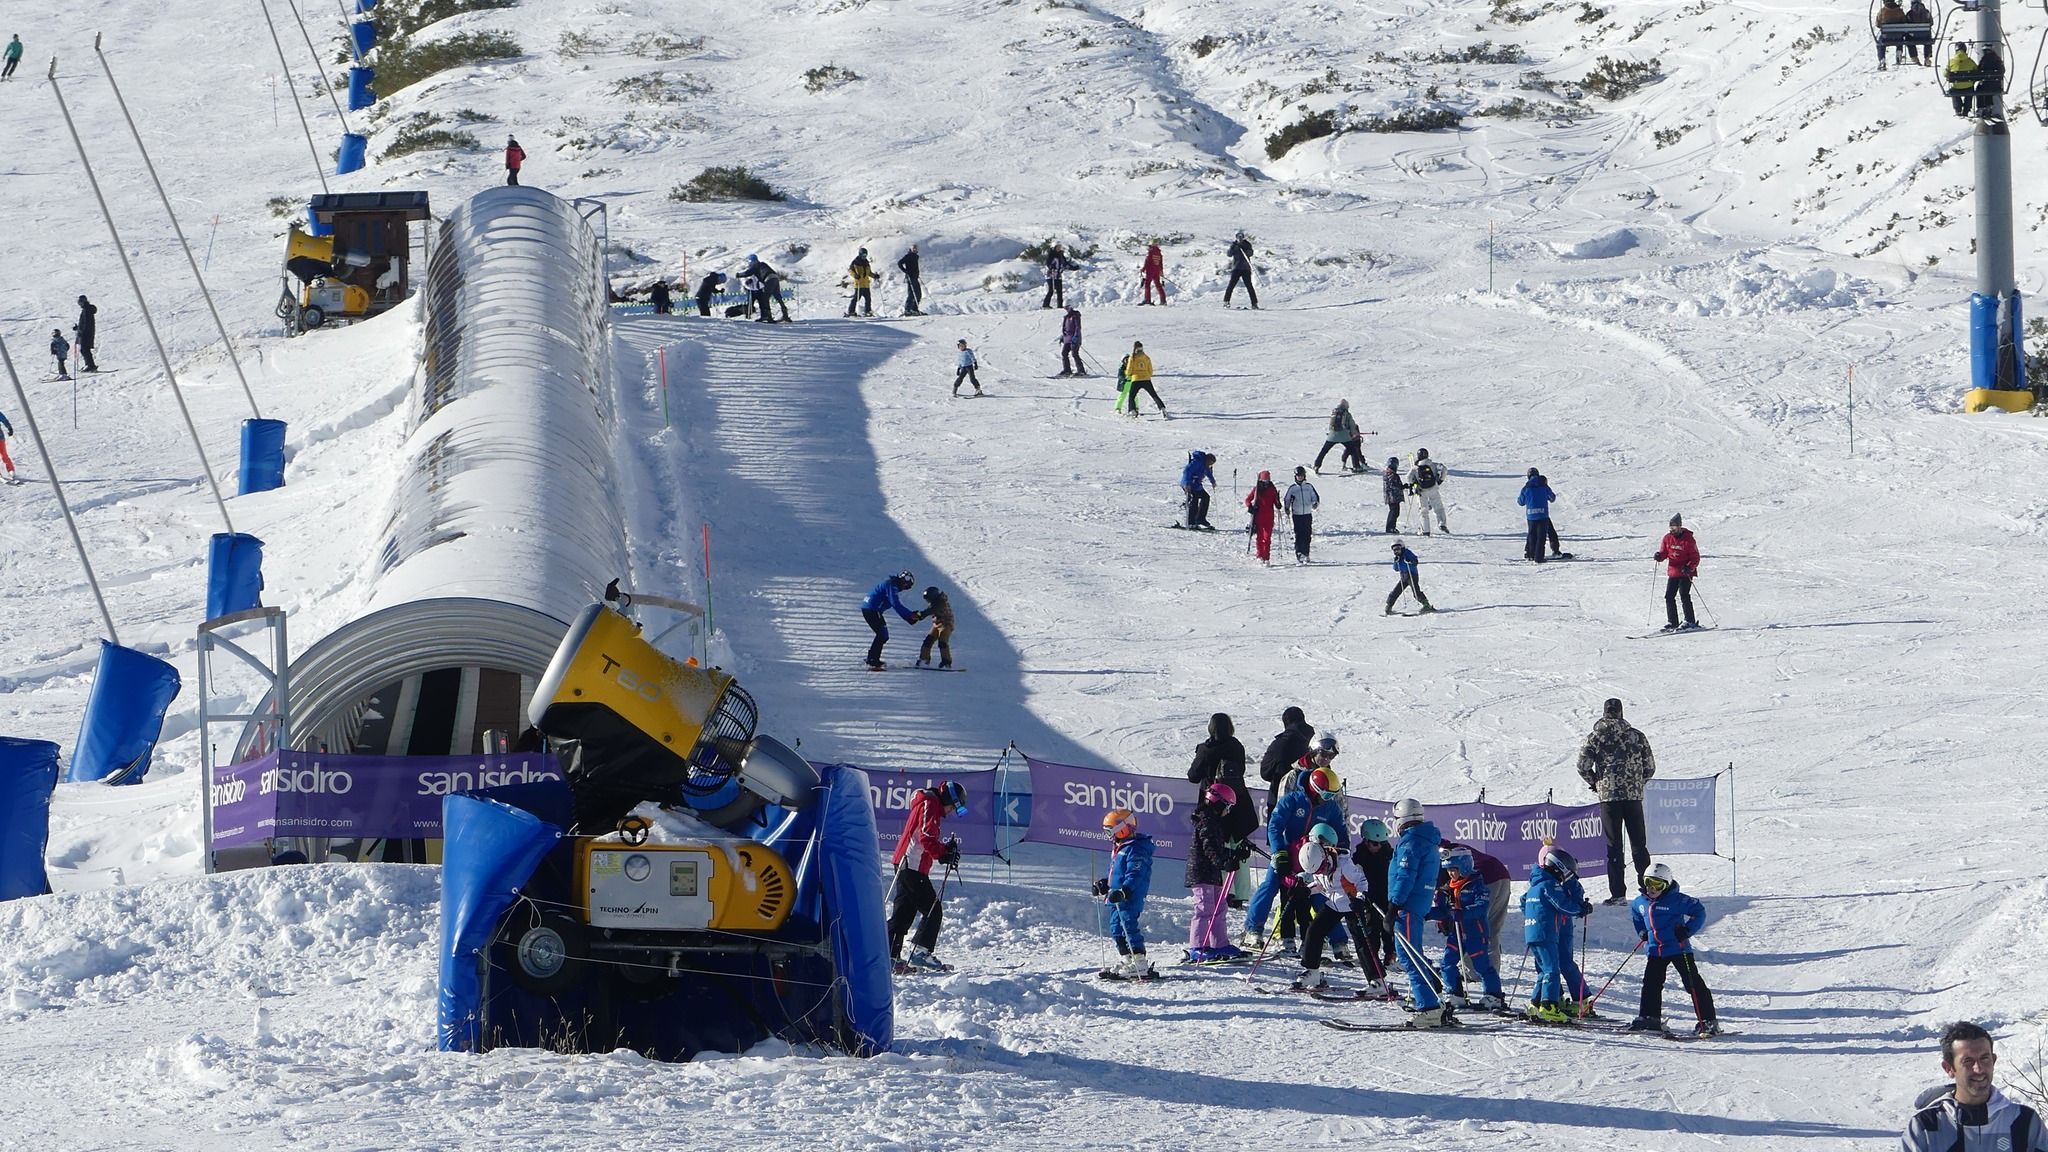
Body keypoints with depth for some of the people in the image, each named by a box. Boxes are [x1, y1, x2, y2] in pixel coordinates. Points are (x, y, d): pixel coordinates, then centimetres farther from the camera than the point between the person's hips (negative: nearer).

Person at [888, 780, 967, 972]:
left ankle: (889, 955, 9)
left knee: (903, 912, 10)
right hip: (913, 865, -10)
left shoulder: (926, 805, 24)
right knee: (933, 910, -7)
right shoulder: (930, 805, -8)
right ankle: (920, 952, -11)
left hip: (904, 864, 10)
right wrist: (943, 855, -16)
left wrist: (946, 848, 10)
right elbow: (926, 837, -19)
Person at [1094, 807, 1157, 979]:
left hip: (1130, 899, -11)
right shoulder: (1118, 849, 18)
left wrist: (1124, 891, -35)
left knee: (1130, 928, -12)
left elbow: (1135, 876, -25)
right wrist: (1104, 884, 19)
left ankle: (1140, 966, -11)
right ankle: (1128, 962, 21)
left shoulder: (1136, 850, -15)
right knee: (1116, 930, 13)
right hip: (1117, 900, 11)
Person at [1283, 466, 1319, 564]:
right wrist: (1287, 509, -6)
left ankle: (1305, 554, 15)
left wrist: (1315, 504, -9)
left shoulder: (1309, 487, 8)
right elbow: (1287, 500, 9)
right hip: (1297, 515, -2)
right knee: (1298, 535, -11)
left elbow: (1315, 497, 11)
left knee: (1307, 535, 3)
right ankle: (1298, 555, -14)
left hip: (1308, 514, 2)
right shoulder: (1292, 488, 5)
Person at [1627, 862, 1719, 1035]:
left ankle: (1708, 1021, -4)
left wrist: (1687, 931, -17)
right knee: (1651, 983, 7)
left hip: (1678, 948, -6)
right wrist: (1642, 932, 14)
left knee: (1693, 984, -6)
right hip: (1655, 951, 6)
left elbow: (1699, 912, -11)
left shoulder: (1676, 900, -15)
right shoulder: (1640, 902, 6)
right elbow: (1636, 917, 29)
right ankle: (1650, 1018, 22)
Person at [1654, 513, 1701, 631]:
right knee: (1669, 596, 2)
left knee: (1684, 595, -13)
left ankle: (1690, 622, -7)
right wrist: (1659, 556, -10)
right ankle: (1672, 622, 10)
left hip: (1685, 573, -6)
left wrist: (1690, 567, -24)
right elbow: (1664, 553, 14)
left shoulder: (1688, 539, -9)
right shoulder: (1667, 538, 6)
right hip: (1672, 572, 6)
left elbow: (1695, 558, -8)